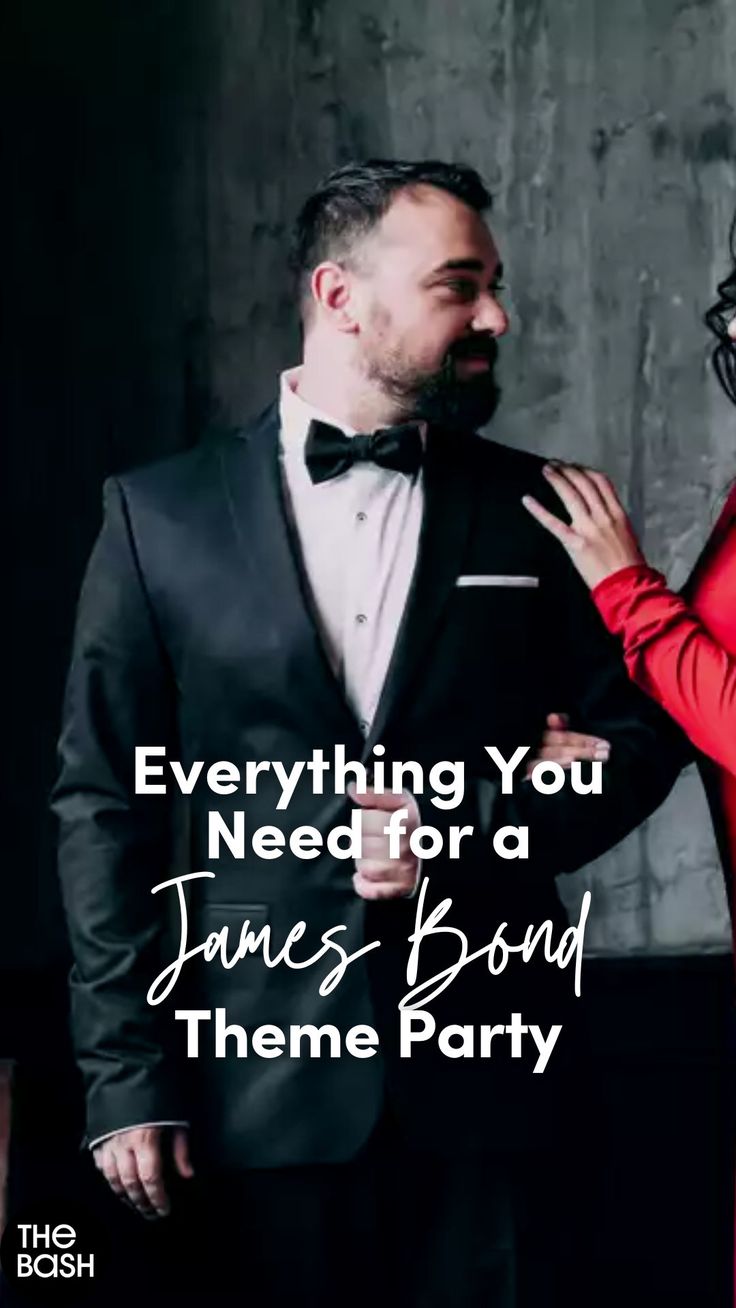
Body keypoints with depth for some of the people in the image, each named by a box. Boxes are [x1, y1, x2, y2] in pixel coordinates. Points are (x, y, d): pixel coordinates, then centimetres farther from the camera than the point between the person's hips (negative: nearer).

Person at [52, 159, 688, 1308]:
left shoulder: (535, 509, 7)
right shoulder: (161, 514, 2)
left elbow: (637, 736, 8)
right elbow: (108, 799, 1)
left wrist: (467, 827, -10)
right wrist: (126, 1074, -4)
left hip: (493, 1072, 1)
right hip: (266, 1081, -1)